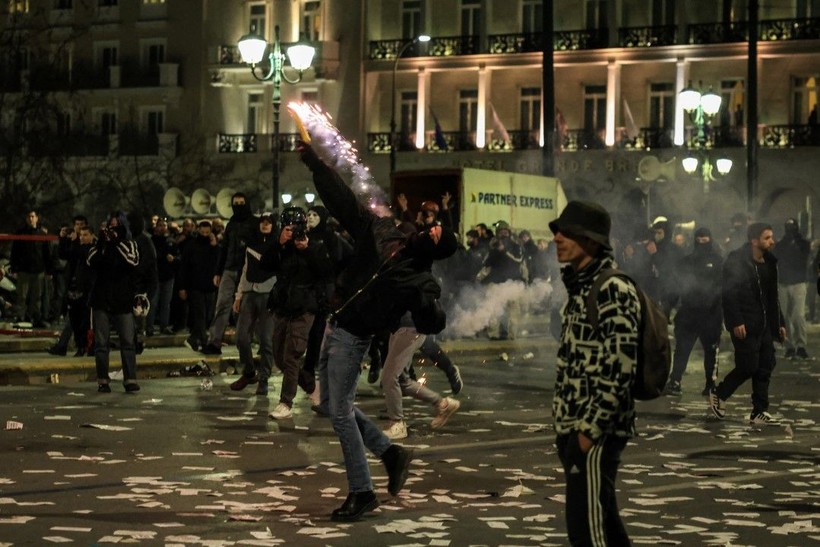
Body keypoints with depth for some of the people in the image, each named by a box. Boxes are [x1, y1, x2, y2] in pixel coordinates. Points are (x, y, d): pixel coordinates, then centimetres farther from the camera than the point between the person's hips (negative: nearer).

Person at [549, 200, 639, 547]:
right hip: (575, 428, 10)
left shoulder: (613, 291, -15)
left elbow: (619, 369, -21)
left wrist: (591, 427, -21)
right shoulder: (580, 288, 15)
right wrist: (567, 426, 18)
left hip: (596, 431, -10)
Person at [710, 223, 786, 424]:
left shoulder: (770, 262, 12)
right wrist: (736, 322, -22)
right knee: (749, 367, -7)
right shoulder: (737, 261, -12)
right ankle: (718, 394, 16)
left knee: (765, 367, 3)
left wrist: (779, 323, 15)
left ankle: (759, 411, 9)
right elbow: (729, 293, -17)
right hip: (745, 326, -7)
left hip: (764, 325, 7)